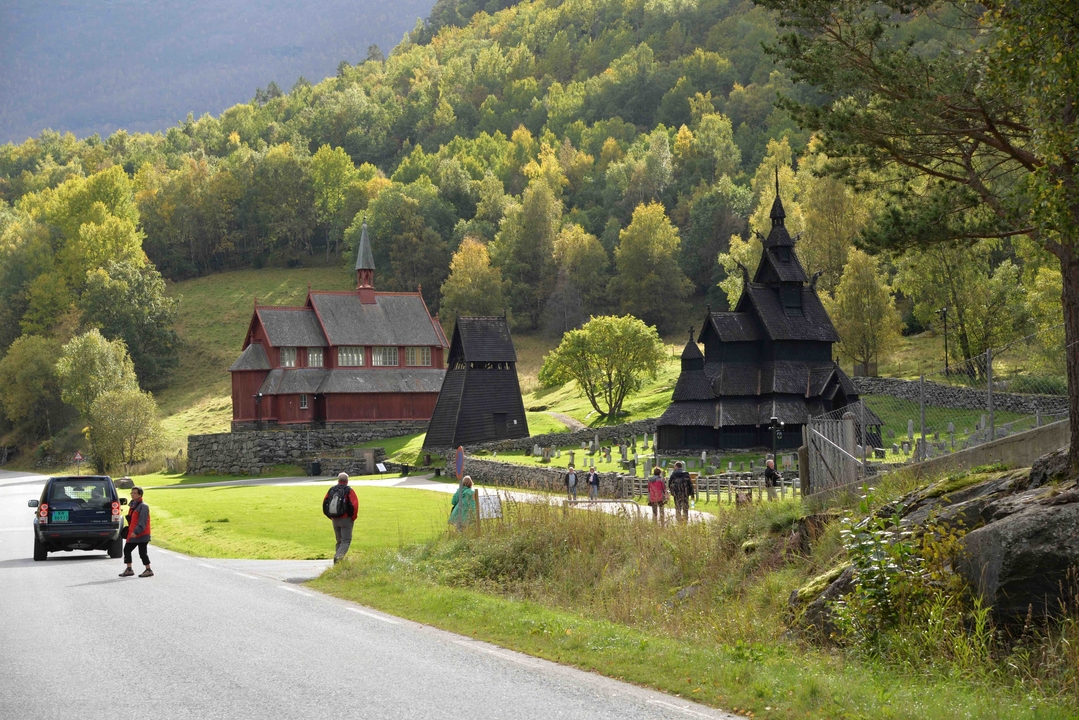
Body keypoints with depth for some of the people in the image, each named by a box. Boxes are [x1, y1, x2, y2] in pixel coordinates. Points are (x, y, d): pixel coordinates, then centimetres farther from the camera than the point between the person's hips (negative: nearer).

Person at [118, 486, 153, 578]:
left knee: (142, 552, -6)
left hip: (142, 535, -9)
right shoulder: (132, 506, 16)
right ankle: (129, 569, 14)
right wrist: (130, 531, 19)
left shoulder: (143, 506, -13)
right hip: (132, 534, 9)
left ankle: (148, 570, 4)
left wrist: (136, 532, -28)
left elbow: (142, 522, -21)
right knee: (127, 550, 8)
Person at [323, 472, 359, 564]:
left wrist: (331, 517, 14)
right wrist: (353, 517, -2)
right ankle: (338, 556, -25)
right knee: (346, 541, -3)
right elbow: (355, 505, -15)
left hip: (335, 519, 5)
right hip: (346, 519, -5)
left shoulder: (331, 490, 8)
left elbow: (325, 504, 7)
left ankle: (338, 561, 14)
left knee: (338, 541, 16)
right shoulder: (349, 491, -7)